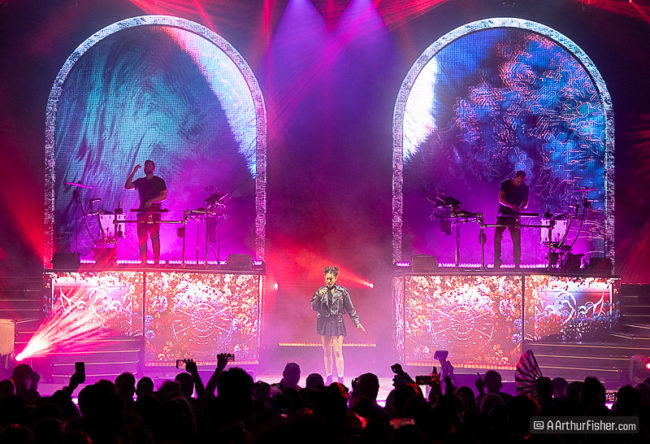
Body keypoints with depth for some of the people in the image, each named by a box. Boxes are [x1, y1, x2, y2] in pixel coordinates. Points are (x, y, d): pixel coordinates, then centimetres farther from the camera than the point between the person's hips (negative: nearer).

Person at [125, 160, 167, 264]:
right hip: (142, 211, 5)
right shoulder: (140, 181, 19)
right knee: (141, 237, -1)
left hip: (154, 211, -5)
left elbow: (164, 196, -3)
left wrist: (151, 201, -17)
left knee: (154, 236, -11)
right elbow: (127, 186, 8)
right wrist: (134, 172, 3)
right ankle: (143, 262, 1)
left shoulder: (159, 181, 5)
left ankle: (156, 261, -12)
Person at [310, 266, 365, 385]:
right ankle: (329, 377, 15)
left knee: (338, 351, -9)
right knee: (327, 352, 7)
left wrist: (357, 322, 4)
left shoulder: (342, 291, -1)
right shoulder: (320, 291, 5)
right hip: (324, 323, 3)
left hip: (337, 323, -3)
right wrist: (319, 297, -14)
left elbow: (350, 308, 5)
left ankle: (340, 378, -7)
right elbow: (314, 307, 3)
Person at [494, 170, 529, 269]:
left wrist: (523, 206, -12)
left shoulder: (525, 188, 3)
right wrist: (511, 206, -28)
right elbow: (501, 199, -12)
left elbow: (525, 201, 13)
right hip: (503, 215, -1)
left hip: (515, 216, 1)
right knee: (497, 237, -8)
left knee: (516, 241, -5)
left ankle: (517, 264, -1)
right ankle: (497, 260, 3)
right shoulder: (505, 184, -4)